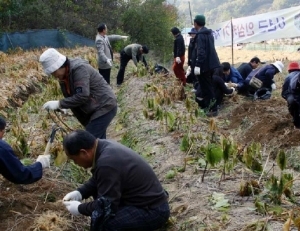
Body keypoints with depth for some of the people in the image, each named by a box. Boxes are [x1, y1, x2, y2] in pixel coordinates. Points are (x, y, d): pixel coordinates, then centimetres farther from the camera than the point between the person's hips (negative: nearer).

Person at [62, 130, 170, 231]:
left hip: (153, 211, -10)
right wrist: (79, 193, 6)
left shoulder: (106, 164, -28)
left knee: (100, 220, -27)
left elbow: (106, 207, -21)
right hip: (151, 198, 10)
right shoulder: (105, 145, 1)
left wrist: (79, 208, -7)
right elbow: (96, 180, 18)